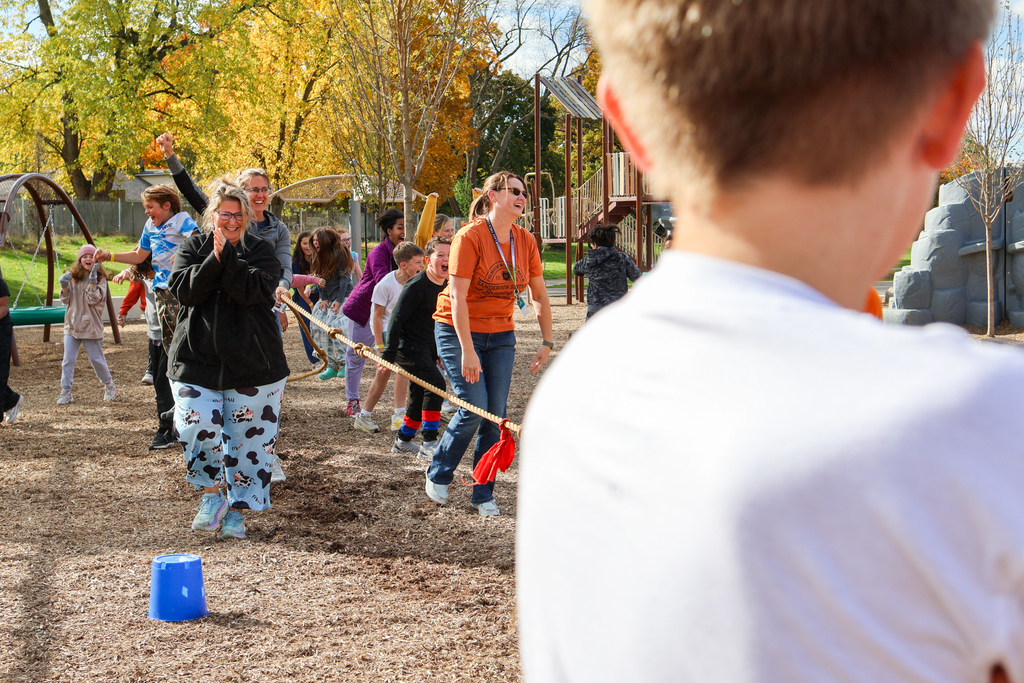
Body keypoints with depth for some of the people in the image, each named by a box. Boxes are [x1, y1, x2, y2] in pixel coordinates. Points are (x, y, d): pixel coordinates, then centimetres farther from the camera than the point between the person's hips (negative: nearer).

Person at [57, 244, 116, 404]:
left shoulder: (100, 279, -4)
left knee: (97, 359, 7)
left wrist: (93, 282, -28)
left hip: (91, 327, -3)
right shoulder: (73, 277, 6)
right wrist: (64, 287, -13)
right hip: (71, 325, 3)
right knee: (68, 360, -3)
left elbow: (94, 300, -15)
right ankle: (65, 392, 1)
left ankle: (109, 387, 26)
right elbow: (65, 300, 6)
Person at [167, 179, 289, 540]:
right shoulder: (193, 247, 8)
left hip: (251, 363, -1)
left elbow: (252, 290, -14)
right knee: (198, 430, -13)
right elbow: (183, 290, -8)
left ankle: (235, 509, 18)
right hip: (197, 358, 1)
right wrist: (215, 259, -17)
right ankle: (212, 496, 9)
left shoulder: (260, 250, 3)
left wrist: (227, 255, -18)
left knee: (248, 438, 3)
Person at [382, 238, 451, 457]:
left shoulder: (446, 287, 6)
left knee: (420, 395, 13)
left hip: (427, 348, 9)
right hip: (408, 346, -9)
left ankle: (402, 440, 29)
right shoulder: (416, 285, -18)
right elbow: (397, 319, -17)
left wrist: (439, 354, 21)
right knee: (435, 383, -20)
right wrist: (389, 353, -19)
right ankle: (429, 443, -16)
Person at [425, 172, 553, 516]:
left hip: (500, 336, 5)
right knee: (474, 408, -13)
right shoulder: (470, 237, -17)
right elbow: (457, 297, -21)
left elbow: (540, 294, 9)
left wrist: (547, 342, 4)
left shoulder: (525, 241, -1)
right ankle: (438, 475, 12)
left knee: (496, 415, -1)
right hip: (459, 331, -5)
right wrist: (467, 351, -24)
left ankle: (483, 495, 11)